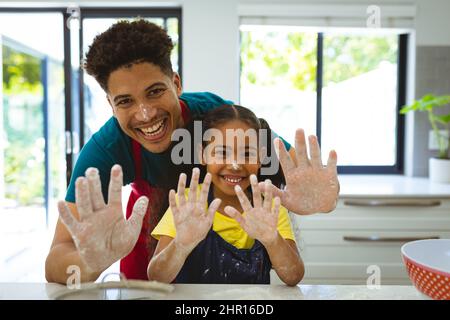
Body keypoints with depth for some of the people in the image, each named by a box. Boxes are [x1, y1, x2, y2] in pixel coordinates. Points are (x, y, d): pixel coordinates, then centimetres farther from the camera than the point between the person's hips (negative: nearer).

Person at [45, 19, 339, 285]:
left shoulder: (215, 112, -34)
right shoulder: (104, 149, -33)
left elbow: (292, 164, -31)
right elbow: (55, 267, -37)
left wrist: (318, 199, -55)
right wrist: (91, 261, -62)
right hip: (152, 219, 0)